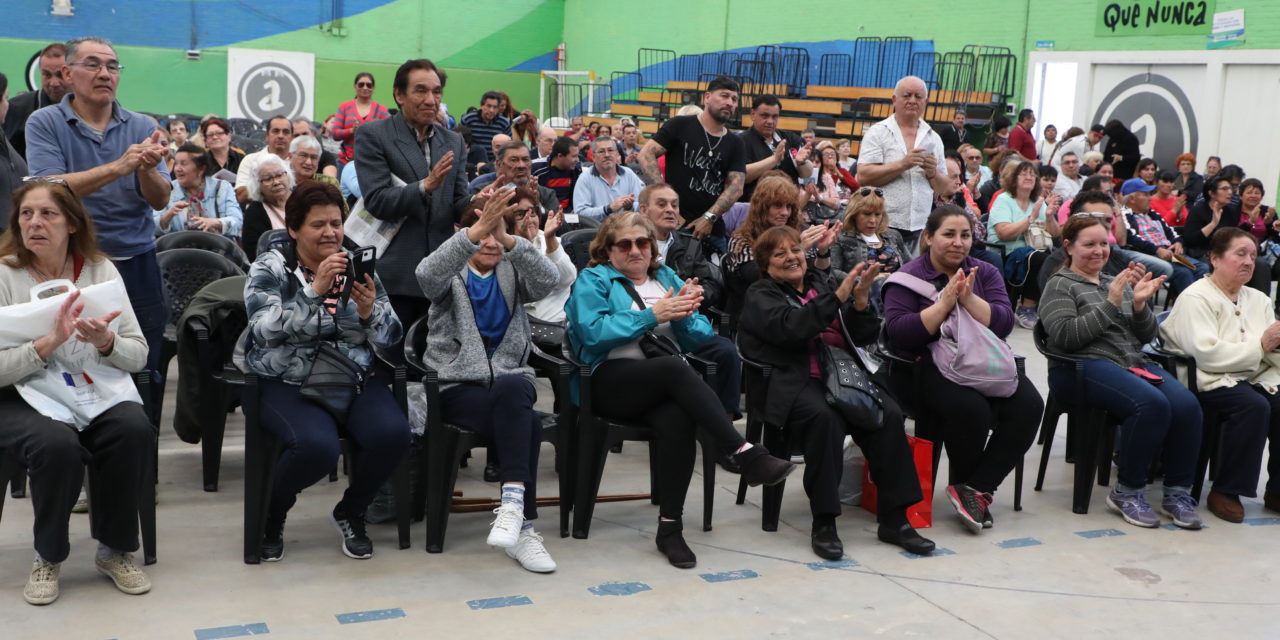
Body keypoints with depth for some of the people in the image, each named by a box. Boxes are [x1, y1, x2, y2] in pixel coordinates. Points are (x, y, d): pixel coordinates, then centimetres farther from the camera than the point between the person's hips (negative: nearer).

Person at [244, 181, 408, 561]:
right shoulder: (270, 269, 2)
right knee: (318, 445, -33)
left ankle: (350, 513, 5)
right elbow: (266, 328, -16)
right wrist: (314, 290, -24)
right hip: (287, 383, -3)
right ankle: (271, 516, 1)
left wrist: (369, 312, -16)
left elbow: (391, 338, 5)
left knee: (393, 433, -26)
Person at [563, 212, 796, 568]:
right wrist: (652, 315, -11)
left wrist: (684, 317, -8)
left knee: (676, 419, -33)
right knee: (676, 368, -35)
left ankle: (670, 527, -26)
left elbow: (701, 338, 14)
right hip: (614, 381, -3)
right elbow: (593, 332, -9)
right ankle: (746, 455, -39)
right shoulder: (593, 280, 13)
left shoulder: (667, 278, 24)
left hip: (666, 386, 3)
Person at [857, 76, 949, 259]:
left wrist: (933, 173, -4)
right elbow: (863, 177, -10)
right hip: (885, 225, -4)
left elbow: (943, 187, 18)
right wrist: (903, 164, -16)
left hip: (921, 228, 4)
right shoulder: (878, 132, 2)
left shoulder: (933, 138, 15)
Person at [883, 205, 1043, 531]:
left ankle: (975, 489, -14)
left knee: (1029, 405, -23)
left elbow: (1004, 324, -1)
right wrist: (944, 303, -18)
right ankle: (975, 492, -6)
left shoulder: (985, 273, 14)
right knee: (971, 408, -34)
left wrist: (969, 299, -16)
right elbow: (898, 334, -13)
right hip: (932, 367, -5)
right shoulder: (909, 278, 1)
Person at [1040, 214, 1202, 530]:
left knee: (1187, 405, -23)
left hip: (1134, 362, 6)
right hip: (1084, 367, -6)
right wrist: (1110, 303, -13)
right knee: (1152, 404, -32)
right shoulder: (1060, 285, 7)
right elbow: (1065, 336, -10)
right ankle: (1127, 492, -17)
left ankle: (1177, 492, -10)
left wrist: (1139, 304, -2)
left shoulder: (1117, 282, 25)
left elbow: (1147, 336, 17)